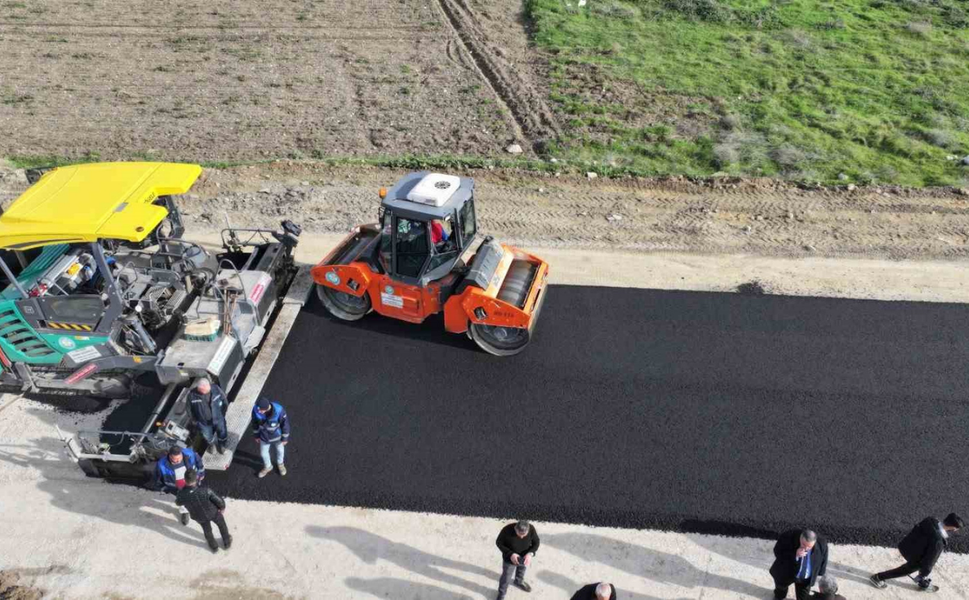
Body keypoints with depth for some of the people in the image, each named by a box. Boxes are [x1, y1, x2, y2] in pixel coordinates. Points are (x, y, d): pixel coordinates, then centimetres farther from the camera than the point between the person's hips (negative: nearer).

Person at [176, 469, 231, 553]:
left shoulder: (182, 494, -32)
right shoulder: (205, 491, -41)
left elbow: (178, 503, -5)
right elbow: (219, 501, -27)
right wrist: (222, 507, -3)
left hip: (199, 517, 2)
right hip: (213, 512, -2)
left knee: (207, 530, 33)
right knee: (222, 525, 30)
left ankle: (214, 547, 55)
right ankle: (227, 543, 51)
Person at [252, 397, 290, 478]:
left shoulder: (279, 411, -39)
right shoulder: (255, 409, -30)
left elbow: (285, 424, -21)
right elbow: (255, 423, -9)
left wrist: (285, 438, -9)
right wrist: (256, 435, 5)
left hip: (277, 436, -2)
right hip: (264, 436, 2)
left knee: (280, 450, 26)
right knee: (263, 453, 23)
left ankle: (280, 463, 58)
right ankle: (267, 467, 55)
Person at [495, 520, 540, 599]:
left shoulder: (531, 529, -31)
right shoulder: (507, 530, -38)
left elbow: (536, 542, -13)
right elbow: (499, 543, -21)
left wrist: (530, 553, -31)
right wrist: (510, 554, -32)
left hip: (524, 557, 3)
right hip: (509, 559, -3)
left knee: (522, 571, 33)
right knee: (506, 576, 20)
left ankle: (519, 582, 66)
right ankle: (501, 594, 49)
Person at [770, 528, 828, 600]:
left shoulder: (822, 545, -28)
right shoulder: (788, 537, -36)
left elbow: (823, 560, -8)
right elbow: (778, 552, -28)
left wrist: (819, 573, 6)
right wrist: (794, 555, -42)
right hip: (786, 572, 0)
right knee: (781, 588, 29)